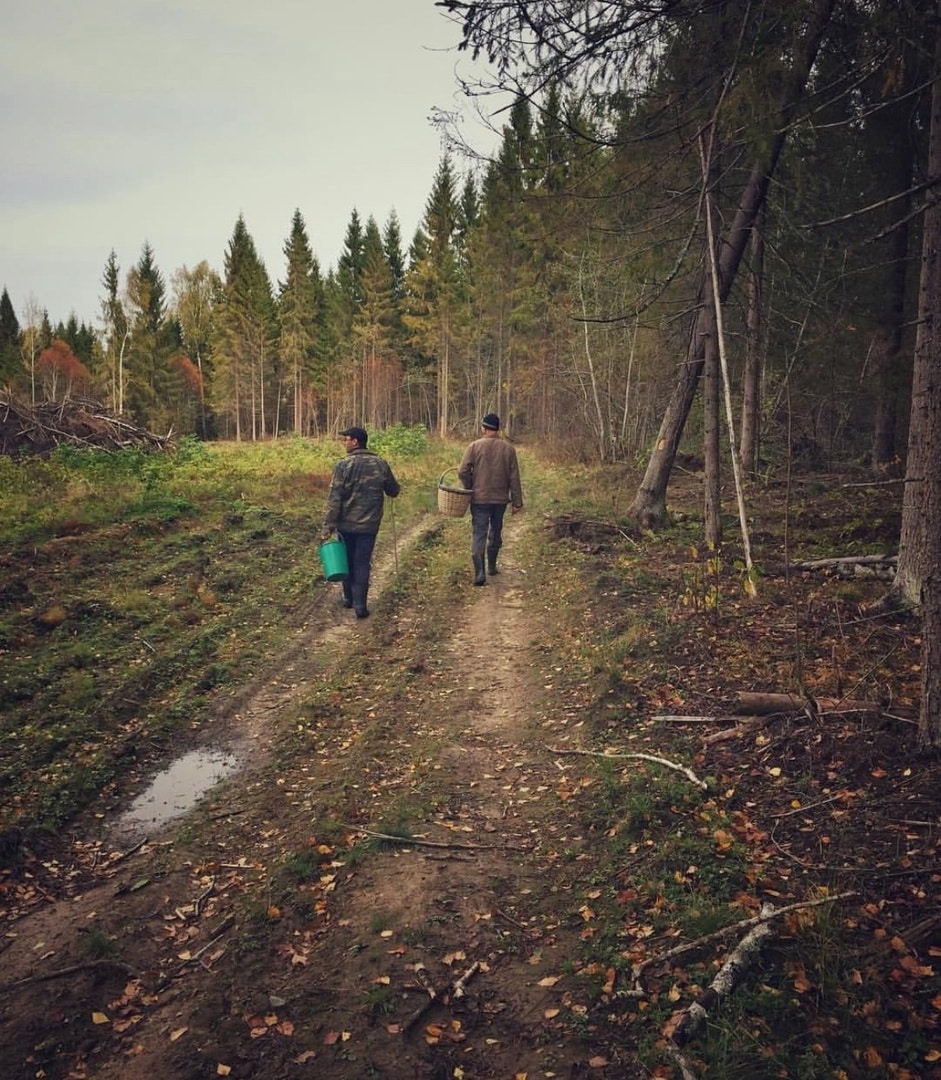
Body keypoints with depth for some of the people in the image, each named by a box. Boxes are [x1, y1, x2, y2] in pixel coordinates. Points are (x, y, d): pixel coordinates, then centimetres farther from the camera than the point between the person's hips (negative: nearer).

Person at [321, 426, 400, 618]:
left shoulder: (343, 465, -11)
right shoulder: (381, 464, -2)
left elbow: (334, 499, -13)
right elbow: (394, 491, 10)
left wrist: (328, 527, -10)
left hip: (346, 524, -1)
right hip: (369, 524, 1)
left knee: (347, 561, 16)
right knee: (362, 563, 7)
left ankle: (349, 598, 28)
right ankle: (360, 604, 4)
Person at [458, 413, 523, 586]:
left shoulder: (475, 446, -9)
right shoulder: (508, 448, -1)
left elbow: (462, 471, -12)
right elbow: (514, 477, -1)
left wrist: (470, 488, 6)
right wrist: (517, 502, 4)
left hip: (480, 498, -3)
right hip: (501, 498, 3)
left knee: (479, 534, -1)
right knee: (496, 532, 19)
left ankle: (479, 573, -10)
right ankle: (492, 567, 30)